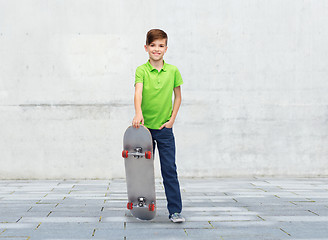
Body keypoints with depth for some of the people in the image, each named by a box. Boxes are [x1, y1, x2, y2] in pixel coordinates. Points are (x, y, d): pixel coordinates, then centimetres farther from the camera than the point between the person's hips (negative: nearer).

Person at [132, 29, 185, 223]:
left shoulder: (173, 71, 2)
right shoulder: (141, 70, -4)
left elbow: (178, 96, 10)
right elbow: (138, 92, -19)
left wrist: (172, 119, 0)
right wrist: (138, 113, -36)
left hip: (165, 129, 0)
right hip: (145, 127, 0)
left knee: (169, 170, -3)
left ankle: (175, 211, 0)